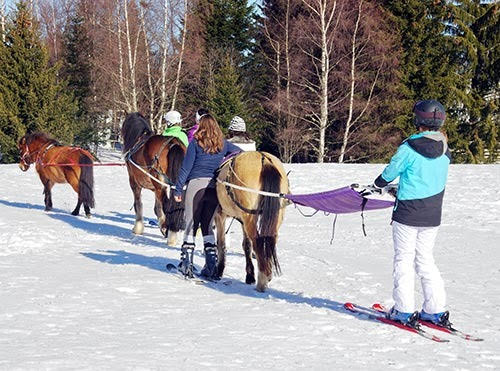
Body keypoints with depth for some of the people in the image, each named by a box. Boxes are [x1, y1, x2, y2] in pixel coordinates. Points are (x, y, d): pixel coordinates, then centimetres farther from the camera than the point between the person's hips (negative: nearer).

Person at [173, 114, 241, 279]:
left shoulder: (195, 143, 0)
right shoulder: (223, 144, 10)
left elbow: (186, 167, -2)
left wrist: (178, 189, 2)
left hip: (196, 184, -3)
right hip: (215, 185, 3)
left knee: (191, 225, 4)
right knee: (208, 226, 11)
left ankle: (186, 264, 1)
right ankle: (211, 265, 4)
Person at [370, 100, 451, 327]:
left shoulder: (409, 148, -17)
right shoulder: (445, 150, 3)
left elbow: (390, 172, -4)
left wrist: (377, 185, 20)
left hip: (408, 214, -6)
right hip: (432, 216, 6)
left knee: (404, 260, 4)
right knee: (426, 259, 15)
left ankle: (404, 311, 4)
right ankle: (435, 310, 12)